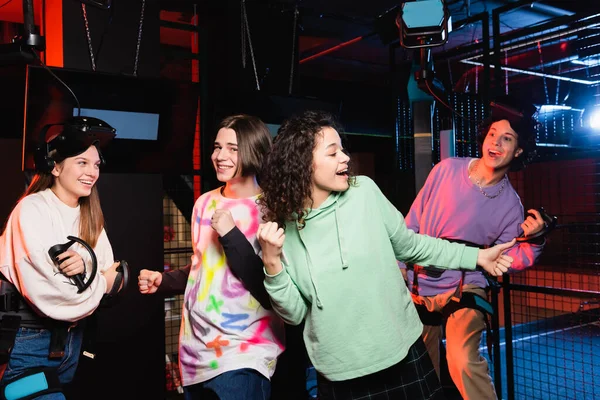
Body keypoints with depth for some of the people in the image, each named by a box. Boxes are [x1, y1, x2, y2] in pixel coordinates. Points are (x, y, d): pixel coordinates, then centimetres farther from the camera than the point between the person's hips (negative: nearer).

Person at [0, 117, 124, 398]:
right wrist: (101, 280, -9)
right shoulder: (32, 210, -15)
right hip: (30, 342, -7)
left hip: (71, 338, 7)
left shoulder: (90, 217, 6)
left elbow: (112, 275, -2)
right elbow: (51, 295, -25)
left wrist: (86, 266, -23)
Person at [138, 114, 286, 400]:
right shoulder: (205, 203, 6)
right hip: (194, 347, 6)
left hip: (242, 354, -6)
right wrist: (163, 281, 5)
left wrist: (231, 235, -21)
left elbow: (269, 294, -17)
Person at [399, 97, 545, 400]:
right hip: (417, 286, 2)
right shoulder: (447, 170, -9)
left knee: (463, 360, -25)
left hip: (464, 289, -2)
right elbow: (412, 222, -1)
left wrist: (533, 242, -24)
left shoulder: (510, 204, -8)